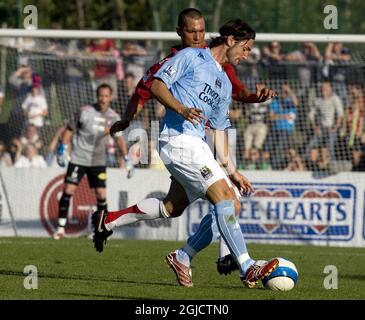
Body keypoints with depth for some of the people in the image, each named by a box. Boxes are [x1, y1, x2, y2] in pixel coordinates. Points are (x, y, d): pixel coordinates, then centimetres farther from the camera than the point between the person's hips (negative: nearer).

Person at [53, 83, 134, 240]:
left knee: (101, 194, -5)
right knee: (68, 190, -9)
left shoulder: (113, 117, 1)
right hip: (78, 159, -2)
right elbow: (70, 129, 0)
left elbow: (120, 138, 11)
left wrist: (127, 159, 5)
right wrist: (62, 149, -6)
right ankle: (61, 227, -1)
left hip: (98, 161, 2)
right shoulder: (85, 111, -8)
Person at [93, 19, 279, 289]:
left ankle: (183, 258, 8)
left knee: (231, 205, -2)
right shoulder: (191, 57, 4)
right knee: (224, 198, -19)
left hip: (197, 145, 9)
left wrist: (232, 170, 19)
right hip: (179, 138, -9)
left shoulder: (225, 84, 27)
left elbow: (219, 129, 27)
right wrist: (181, 108, -21)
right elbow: (157, 85, -4)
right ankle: (248, 269, -23)